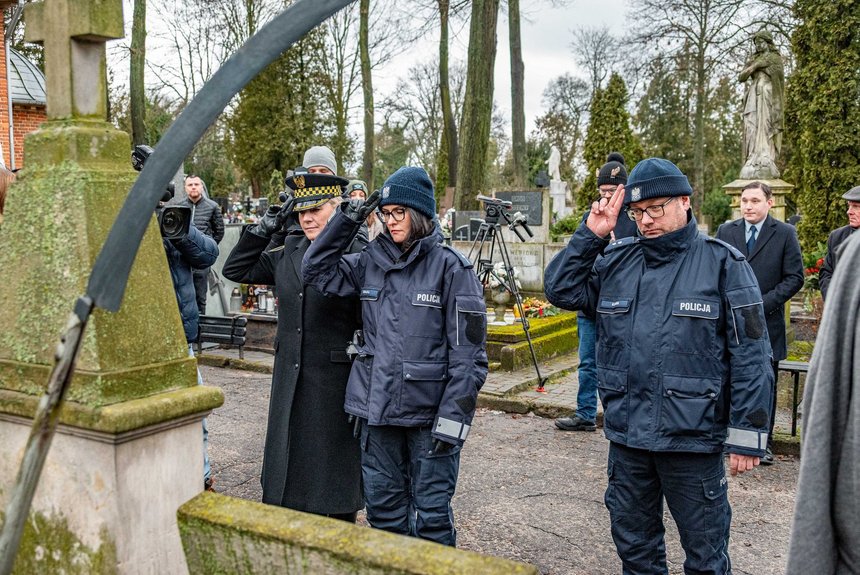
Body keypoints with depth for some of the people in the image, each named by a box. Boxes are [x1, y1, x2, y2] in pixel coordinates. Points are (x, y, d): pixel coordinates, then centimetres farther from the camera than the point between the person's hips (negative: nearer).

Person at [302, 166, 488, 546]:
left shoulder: (450, 267, -9)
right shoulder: (371, 261, 7)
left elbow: (468, 352, -11)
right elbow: (316, 271, 10)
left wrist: (452, 419, -16)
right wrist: (348, 219, 1)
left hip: (428, 411, -5)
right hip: (377, 408, 5)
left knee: (432, 515, 4)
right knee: (382, 507, 16)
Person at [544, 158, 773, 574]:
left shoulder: (722, 263, -7)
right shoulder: (615, 261, 6)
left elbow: (750, 356, -9)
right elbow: (560, 290, 4)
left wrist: (747, 435, -11)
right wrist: (590, 236, -5)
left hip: (693, 438, -4)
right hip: (626, 434, 4)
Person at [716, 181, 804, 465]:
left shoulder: (785, 233, 0)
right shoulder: (725, 231, 7)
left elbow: (795, 277, -3)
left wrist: (763, 303, -13)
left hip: (767, 324, -2)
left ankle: (764, 443, 17)